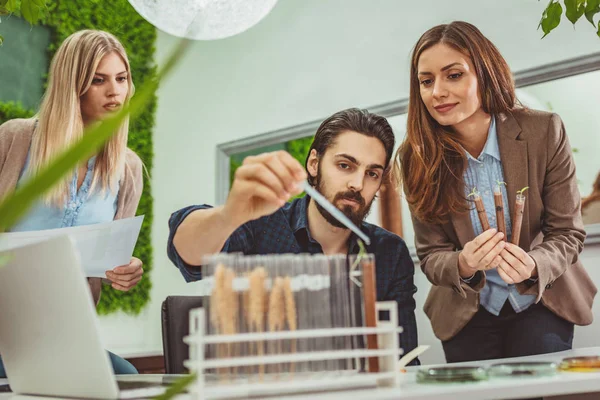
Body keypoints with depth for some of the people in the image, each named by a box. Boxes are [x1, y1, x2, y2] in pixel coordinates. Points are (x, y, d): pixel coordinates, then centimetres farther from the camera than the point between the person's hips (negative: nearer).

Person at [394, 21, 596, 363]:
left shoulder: (544, 132, -14)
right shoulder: (416, 158, -12)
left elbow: (568, 232, -9)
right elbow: (431, 256, -7)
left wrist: (533, 265, -31)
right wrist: (463, 265, -32)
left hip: (543, 300, 0)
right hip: (468, 314, 1)